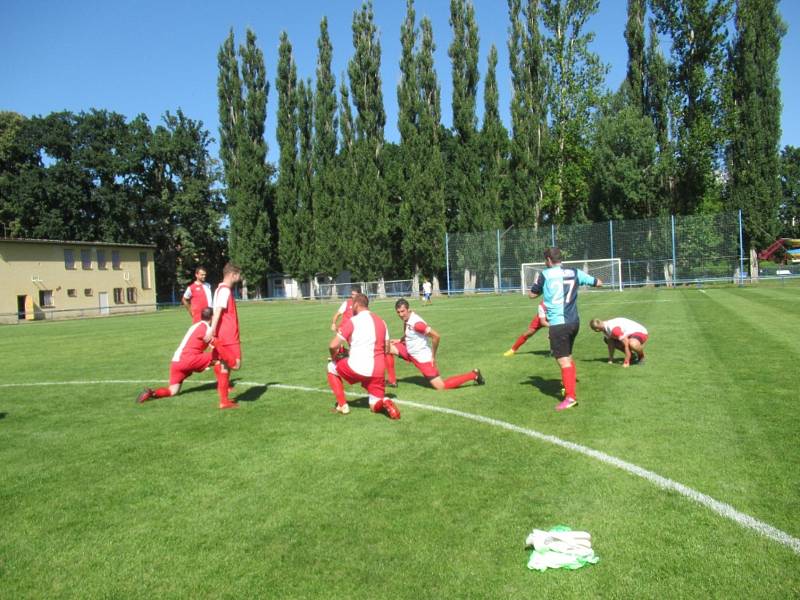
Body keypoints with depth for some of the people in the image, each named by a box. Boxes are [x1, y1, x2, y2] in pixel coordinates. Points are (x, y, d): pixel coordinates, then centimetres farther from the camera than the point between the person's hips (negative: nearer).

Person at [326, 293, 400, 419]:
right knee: (376, 406, 20)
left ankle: (342, 405, 17)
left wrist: (334, 357, 14)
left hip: (357, 368, -5)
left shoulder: (352, 321, -5)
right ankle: (383, 402, -17)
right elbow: (386, 350, 16)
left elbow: (333, 346, -7)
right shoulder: (381, 321, 13)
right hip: (378, 371, 5)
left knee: (332, 367, 24)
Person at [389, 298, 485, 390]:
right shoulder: (407, 319, 0)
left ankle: (473, 375, 3)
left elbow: (436, 336, -27)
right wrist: (400, 340, 9)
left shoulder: (416, 323, -27)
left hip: (422, 358, -9)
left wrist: (433, 356, -18)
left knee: (441, 386, -9)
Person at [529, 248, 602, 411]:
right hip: (574, 321, 6)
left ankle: (570, 396, -16)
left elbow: (533, 294, 7)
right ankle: (569, 382, 36)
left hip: (558, 323, -6)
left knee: (563, 360, -9)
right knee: (568, 356, 24)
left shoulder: (544, 275, -5)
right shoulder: (575, 273, 7)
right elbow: (598, 283, 15)